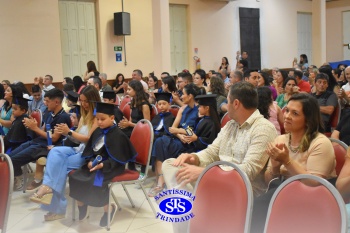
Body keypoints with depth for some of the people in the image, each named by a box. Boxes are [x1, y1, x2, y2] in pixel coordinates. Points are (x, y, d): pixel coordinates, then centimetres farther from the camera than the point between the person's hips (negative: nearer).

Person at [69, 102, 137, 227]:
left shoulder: (118, 135, -14)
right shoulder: (97, 132, 8)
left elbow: (116, 158, -17)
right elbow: (90, 151, 10)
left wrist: (102, 165, -27)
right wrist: (90, 161, -10)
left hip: (111, 166, -7)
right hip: (95, 163, 8)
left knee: (95, 182, -30)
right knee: (74, 177, -9)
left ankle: (109, 208, -4)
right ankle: (81, 206, 12)